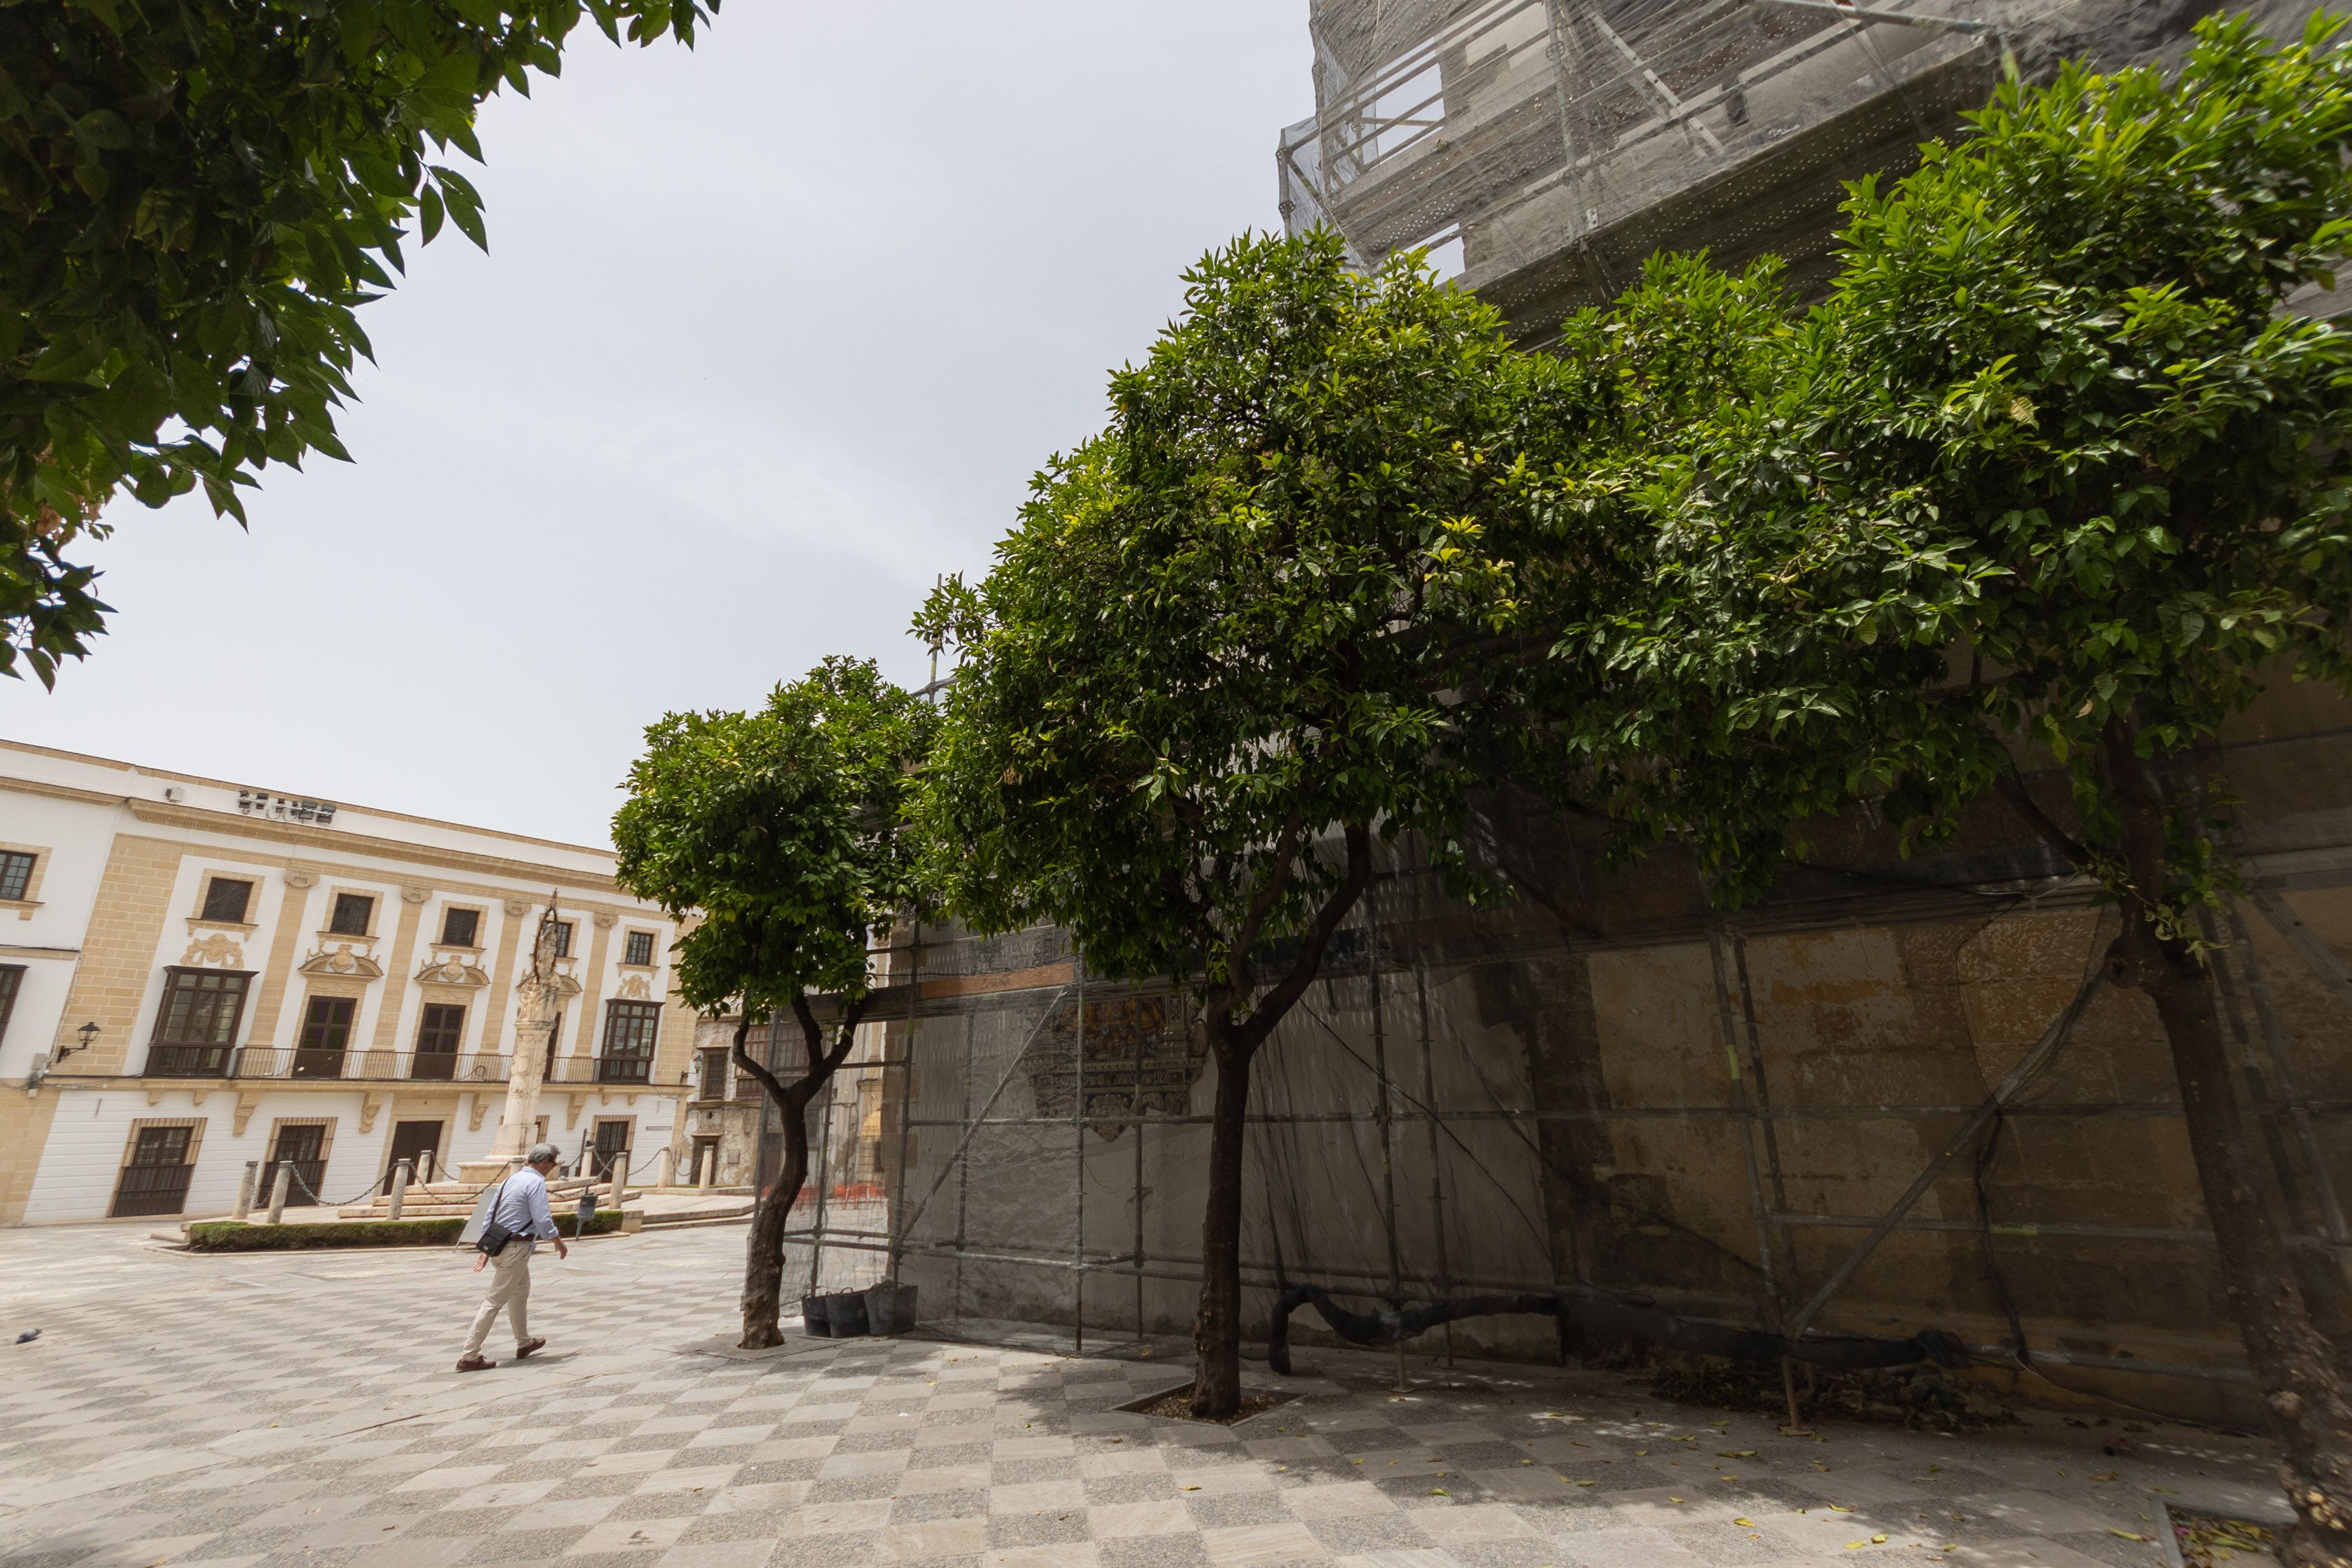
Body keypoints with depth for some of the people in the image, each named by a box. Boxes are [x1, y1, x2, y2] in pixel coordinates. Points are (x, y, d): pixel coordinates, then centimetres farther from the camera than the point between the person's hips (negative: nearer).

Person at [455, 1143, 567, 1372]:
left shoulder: (510, 1180, 13)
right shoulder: (536, 1183, -15)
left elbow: (490, 1215, 15)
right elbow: (543, 1220, -18)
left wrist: (486, 1249, 19)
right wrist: (559, 1243, -3)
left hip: (499, 1246, 10)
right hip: (516, 1248, -10)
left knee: (521, 1293, 23)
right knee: (495, 1300, -4)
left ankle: (524, 1343, 36)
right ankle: (470, 1356, -1)